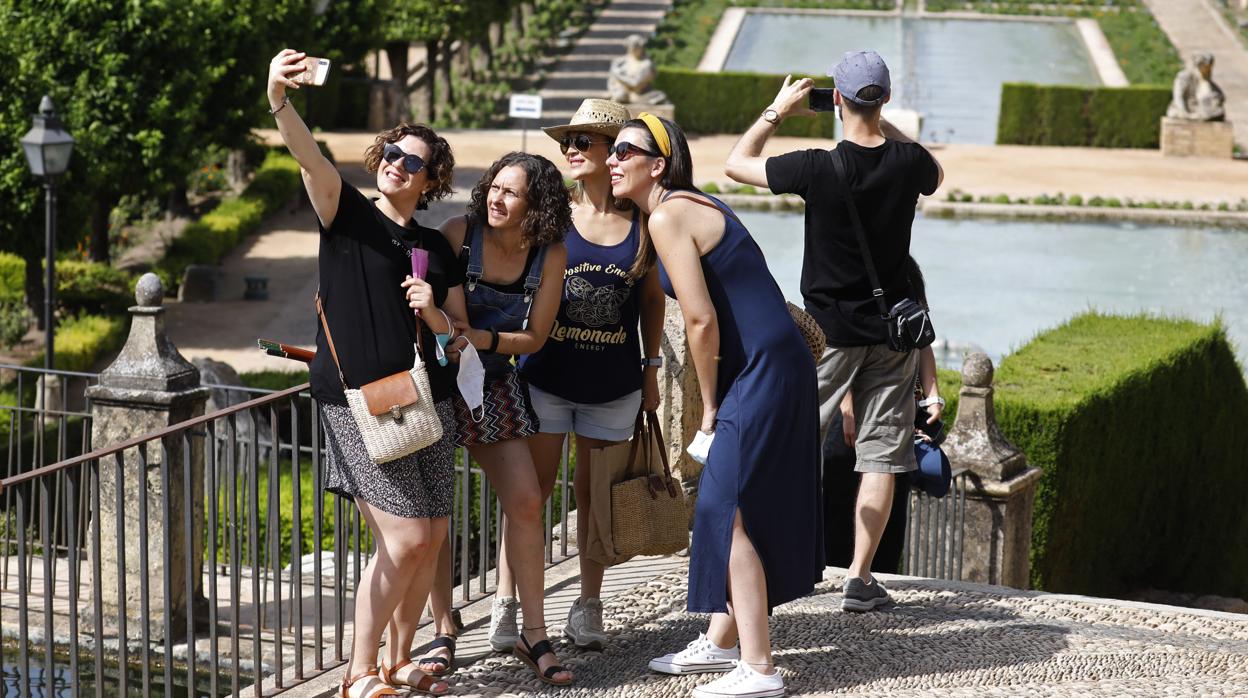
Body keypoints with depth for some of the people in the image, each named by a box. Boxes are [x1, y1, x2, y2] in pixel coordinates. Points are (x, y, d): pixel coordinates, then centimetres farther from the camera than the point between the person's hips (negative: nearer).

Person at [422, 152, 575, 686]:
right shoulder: (459, 233, -14)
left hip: (494, 384, 3)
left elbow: (533, 337, -3)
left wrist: (480, 338, -20)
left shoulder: (550, 256, -8)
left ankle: (533, 635, 5)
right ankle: (444, 635, 5)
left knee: (526, 502, -4)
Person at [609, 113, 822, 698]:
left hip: (762, 371, -10)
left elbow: (701, 322, -17)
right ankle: (722, 642, 28)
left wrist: (710, 408, -7)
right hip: (771, 364, 10)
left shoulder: (668, 218, -14)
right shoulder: (691, 206, 15)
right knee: (729, 503, 17)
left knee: (730, 511, -7)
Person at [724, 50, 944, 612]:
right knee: (880, 454, 5)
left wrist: (777, 111, 9)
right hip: (892, 327, 2)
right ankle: (860, 579, 3)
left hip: (829, 329, -2)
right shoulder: (907, 162, -8)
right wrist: (885, 125, 19)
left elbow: (736, 163, -1)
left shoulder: (818, 169, -17)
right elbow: (936, 176, 20)